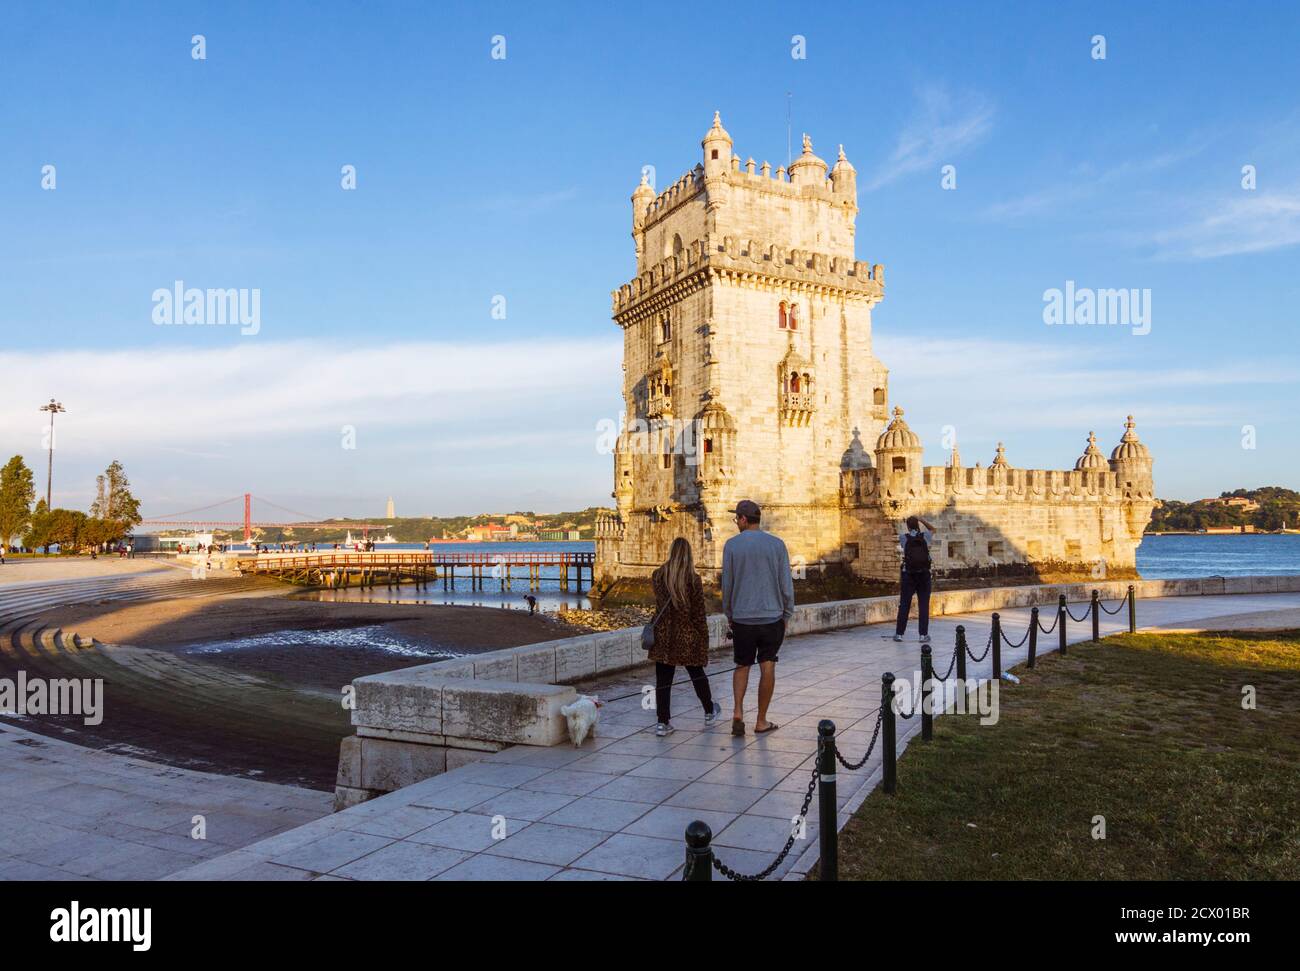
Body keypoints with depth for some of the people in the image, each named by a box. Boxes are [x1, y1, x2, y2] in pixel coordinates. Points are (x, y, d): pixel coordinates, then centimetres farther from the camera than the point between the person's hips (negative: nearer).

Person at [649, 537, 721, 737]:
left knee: (663, 679, 5)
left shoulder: (658, 575, -2)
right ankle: (709, 712, 35)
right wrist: (704, 637, 0)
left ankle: (663, 722, 4)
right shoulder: (693, 579, -12)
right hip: (687, 636, -2)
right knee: (697, 674, 17)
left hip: (663, 636, 2)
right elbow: (699, 612, -8)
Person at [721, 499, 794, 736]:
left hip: (742, 617, 0)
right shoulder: (776, 544, -1)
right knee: (767, 668, 6)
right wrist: (787, 614, 11)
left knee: (742, 666, 14)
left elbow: (727, 584, 2)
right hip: (772, 616, 0)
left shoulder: (732, 545, -3)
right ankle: (761, 721, 11)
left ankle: (738, 712, -2)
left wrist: (728, 613, 14)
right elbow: (786, 584, 1)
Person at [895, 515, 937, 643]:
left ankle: (899, 633, 9)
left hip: (908, 575, 0)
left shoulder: (903, 538, -4)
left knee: (904, 605, 5)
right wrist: (921, 519, 10)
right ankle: (923, 635, 3)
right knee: (923, 605, 3)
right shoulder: (924, 536, -2)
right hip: (924, 575, 0)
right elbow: (933, 529, 19)